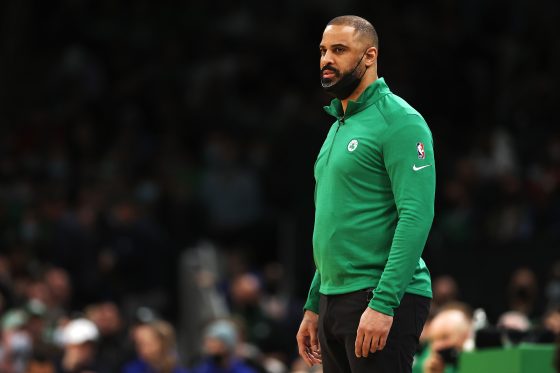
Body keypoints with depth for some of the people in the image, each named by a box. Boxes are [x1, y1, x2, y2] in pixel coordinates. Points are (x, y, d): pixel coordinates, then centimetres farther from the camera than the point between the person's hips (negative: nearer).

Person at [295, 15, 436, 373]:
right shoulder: (339, 127, 19)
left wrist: (382, 304, -24)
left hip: (382, 302, -9)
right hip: (334, 300, 9)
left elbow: (417, 216, -18)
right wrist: (313, 307, 21)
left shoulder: (399, 121, -9)